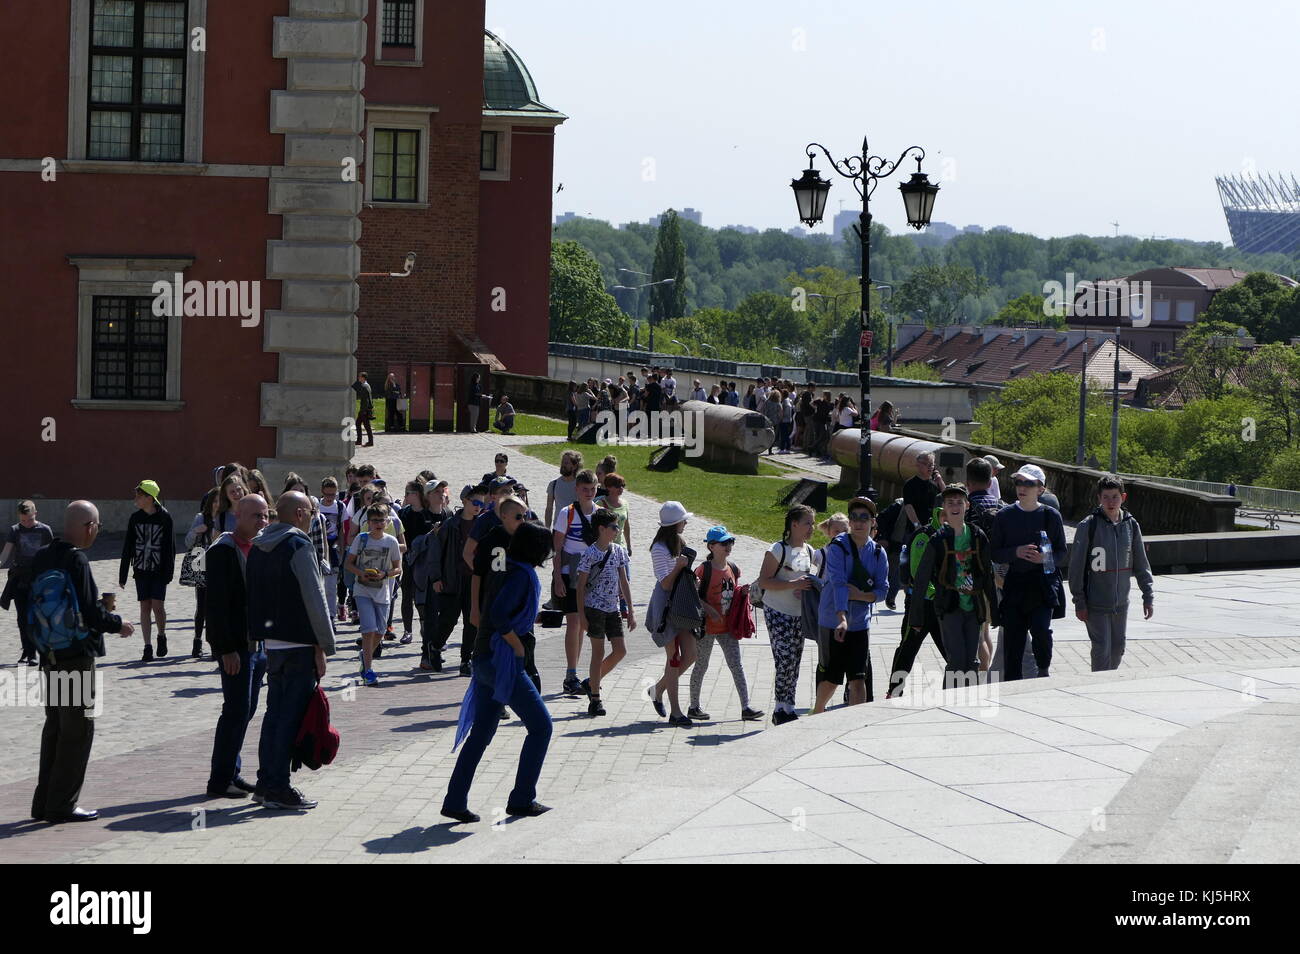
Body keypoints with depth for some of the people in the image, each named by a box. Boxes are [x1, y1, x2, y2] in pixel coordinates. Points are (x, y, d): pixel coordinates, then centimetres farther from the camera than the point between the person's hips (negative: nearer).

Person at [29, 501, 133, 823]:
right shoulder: (76, 560, -18)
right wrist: (117, 623, -5)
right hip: (76, 656, -8)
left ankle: (44, 802, 21)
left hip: (50, 656, 8)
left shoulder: (41, 557, 7)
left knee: (55, 726, 17)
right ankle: (62, 805, 2)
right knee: (78, 729, 0)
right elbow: (87, 613, -21)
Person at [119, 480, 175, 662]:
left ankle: (162, 637, 17)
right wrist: (123, 574, 6)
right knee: (145, 606, 1)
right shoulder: (135, 518, 4)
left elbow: (170, 546, -3)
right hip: (141, 570, 3)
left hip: (159, 570, -3)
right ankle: (148, 647, 5)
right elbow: (127, 547, 7)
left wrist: (168, 572, -9)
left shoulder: (165, 518, -5)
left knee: (157, 605, -10)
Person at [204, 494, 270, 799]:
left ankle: (230, 773, 20)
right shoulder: (224, 550, -13)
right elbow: (217, 604, -18)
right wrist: (227, 649, -21)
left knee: (245, 711, 12)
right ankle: (220, 781, 1)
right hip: (236, 647, -8)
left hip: (258, 645, 8)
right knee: (236, 711, -6)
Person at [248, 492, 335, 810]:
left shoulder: (258, 547, 12)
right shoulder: (299, 546, -13)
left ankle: (266, 783, 16)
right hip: (299, 643, -8)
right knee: (291, 715, -4)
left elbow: (252, 594, 16)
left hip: (271, 642, 8)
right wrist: (325, 645, -10)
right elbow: (314, 599, -15)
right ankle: (278, 787, -3)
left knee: (274, 711, 14)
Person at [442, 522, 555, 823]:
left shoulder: (512, 570, 14)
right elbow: (499, 613, -26)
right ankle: (521, 800, 4)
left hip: (486, 660, 9)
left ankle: (454, 801, 9)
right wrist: (517, 646, -15)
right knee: (540, 725, 1)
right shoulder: (522, 574, -14)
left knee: (480, 733, 11)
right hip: (502, 661, -9)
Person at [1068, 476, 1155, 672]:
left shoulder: (1131, 525, 3)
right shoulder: (1088, 525, -10)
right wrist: (1079, 602, -9)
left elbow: (1141, 564, 11)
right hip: (1096, 603, -4)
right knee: (1102, 650, -7)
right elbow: (1076, 565, -8)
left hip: (1121, 603, 4)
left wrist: (1148, 596, 8)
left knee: (1118, 648, 11)